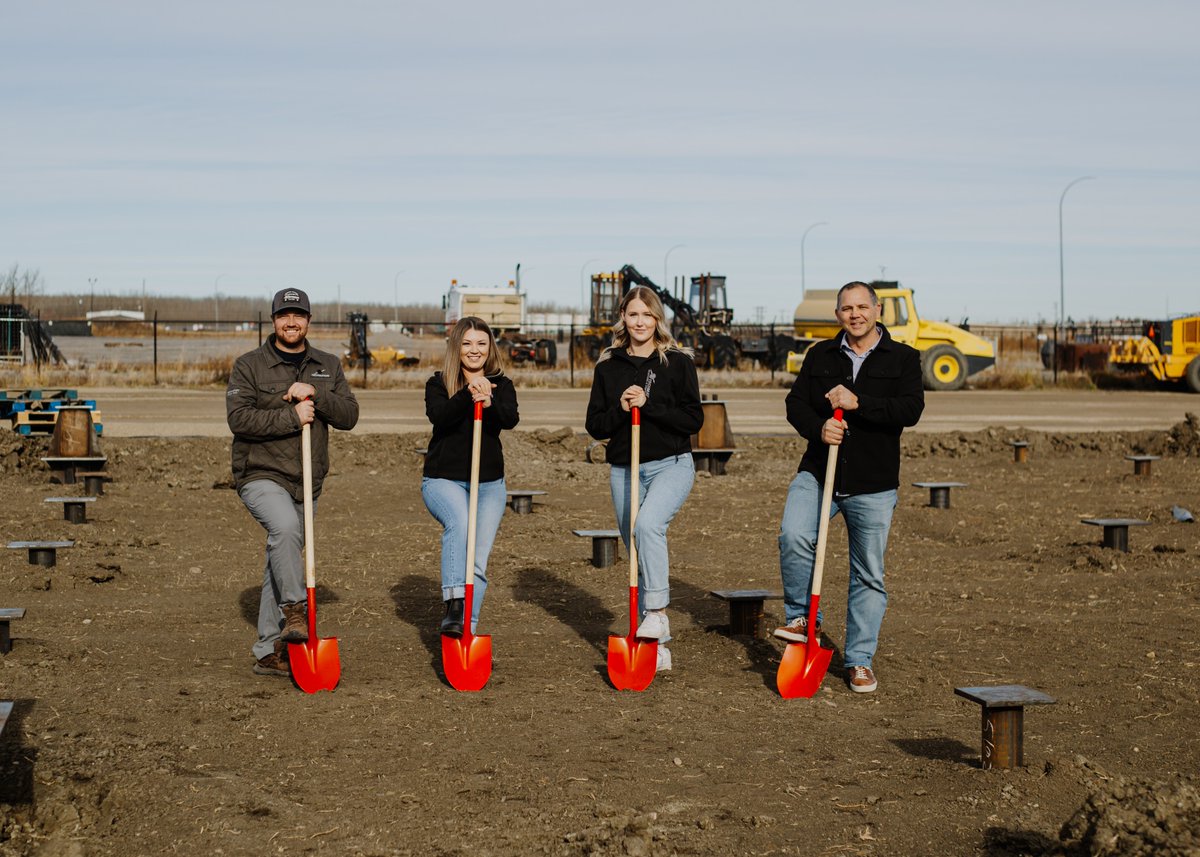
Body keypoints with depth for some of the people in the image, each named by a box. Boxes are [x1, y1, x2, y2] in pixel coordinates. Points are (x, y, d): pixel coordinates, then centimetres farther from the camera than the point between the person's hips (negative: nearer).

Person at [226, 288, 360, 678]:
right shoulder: (249, 366, -2)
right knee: (285, 527, -34)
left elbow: (349, 415, 1)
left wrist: (315, 396, -15)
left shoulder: (328, 367, 12)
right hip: (261, 475, -5)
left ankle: (269, 652, 15)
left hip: (305, 483, 5)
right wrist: (291, 416, -19)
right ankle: (294, 610, -21)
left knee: (282, 560, 9)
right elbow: (239, 418, -15)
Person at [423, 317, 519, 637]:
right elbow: (438, 416, -20)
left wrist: (489, 402, -37)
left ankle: (467, 627, 3)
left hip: (489, 483, 3)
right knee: (458, 521, -33)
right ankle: (454, 606, -40)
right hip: (443, 479, -3)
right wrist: (468, 395, -35)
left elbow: (511, 419, -16)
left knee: (479, 559, -4)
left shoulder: (501, 385, 6)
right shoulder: (438, 384, 1)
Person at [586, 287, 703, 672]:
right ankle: (656, 646, 14)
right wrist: (619, 409, -13)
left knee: (648, 524, -32)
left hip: (671, 464, -4)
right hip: (624, 470, 4)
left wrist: (648, 405, -17)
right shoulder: (608, 366, 7)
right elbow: (595, 426, 6)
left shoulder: (678, 362, -1)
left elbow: (693, 420, -7)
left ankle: (657, 612, -24)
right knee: (639, 555, 6)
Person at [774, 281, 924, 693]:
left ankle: (860, 661, 16)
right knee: (793, 537, -25)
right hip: (818, 472, 1)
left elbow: (911, 410, -11)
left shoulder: (902, 358, 2)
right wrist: (818, 427, -15)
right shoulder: (820, 356, 10)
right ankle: (803, 619, -3)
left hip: (873, 483, -1)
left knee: (869, 575, 5)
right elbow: (795, 403, 6)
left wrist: (858, 403, -20)